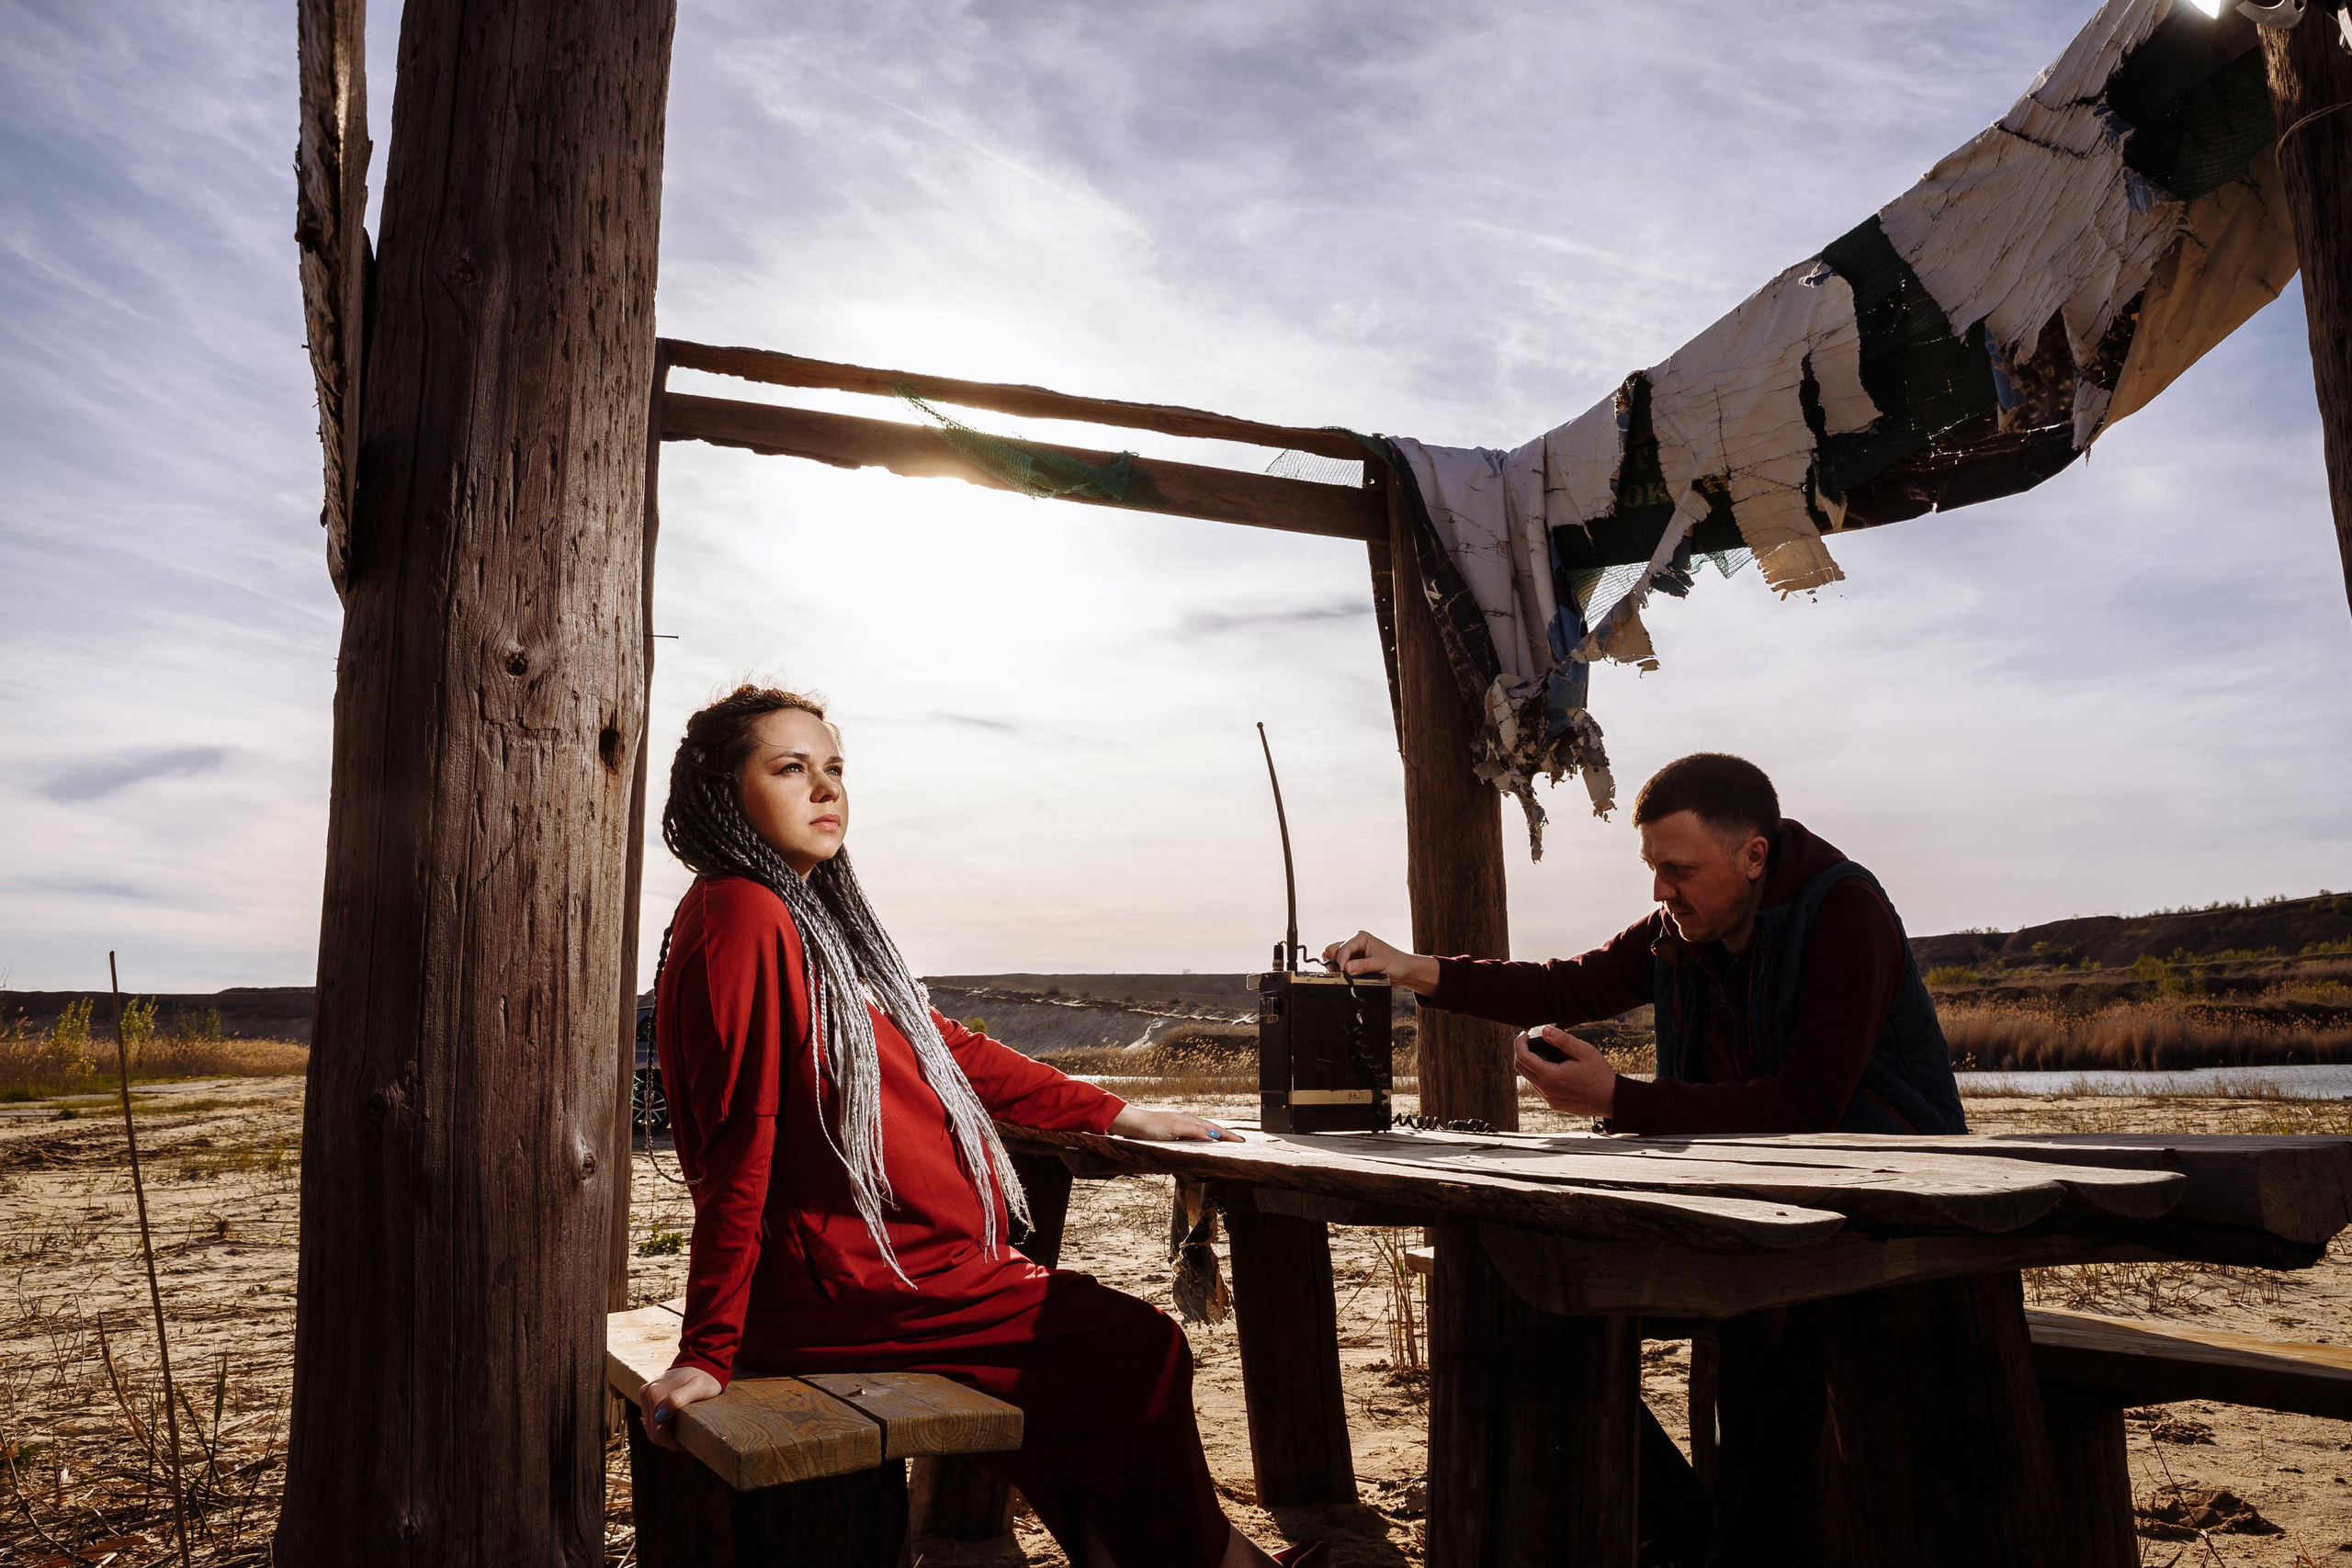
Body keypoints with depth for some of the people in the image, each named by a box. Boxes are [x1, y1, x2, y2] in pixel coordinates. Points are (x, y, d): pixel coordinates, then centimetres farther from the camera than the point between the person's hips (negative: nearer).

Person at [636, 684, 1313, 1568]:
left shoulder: (813, 916, 13)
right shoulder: (743, 917, -17)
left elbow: (943, 1045, 17)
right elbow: (738, 1148, -21)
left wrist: (1117, 1116, 18)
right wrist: (707, 1355, -21)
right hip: (837, 1288, -9)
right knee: (1138, 1348, -3)